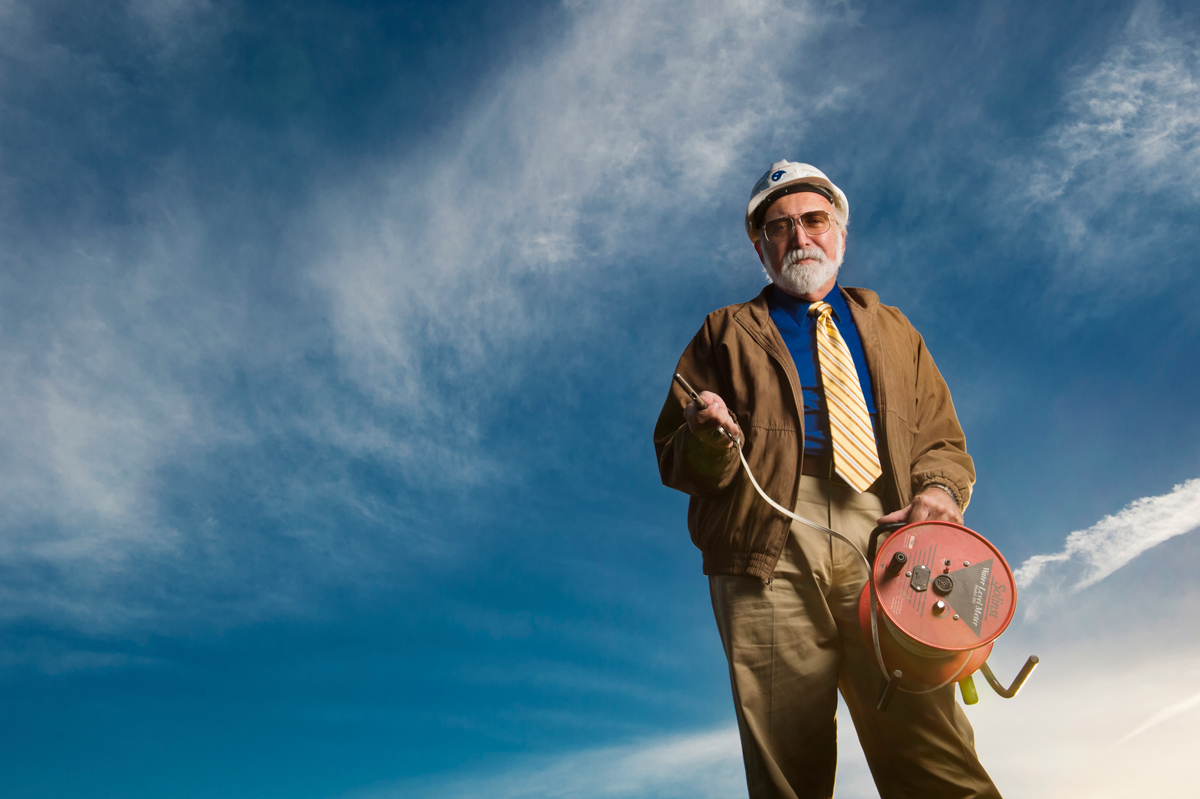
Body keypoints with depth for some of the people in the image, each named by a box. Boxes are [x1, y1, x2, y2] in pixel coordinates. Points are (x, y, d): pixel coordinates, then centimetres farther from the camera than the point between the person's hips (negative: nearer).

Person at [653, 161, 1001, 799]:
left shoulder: (891, 328, 26)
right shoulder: (727, 334, 19)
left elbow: (942, 437, 20)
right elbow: (673, 456, 13)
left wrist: (940, 489, -2)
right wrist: (707, 439, -11)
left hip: (884, 539, 2)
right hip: (771, 552, -1)